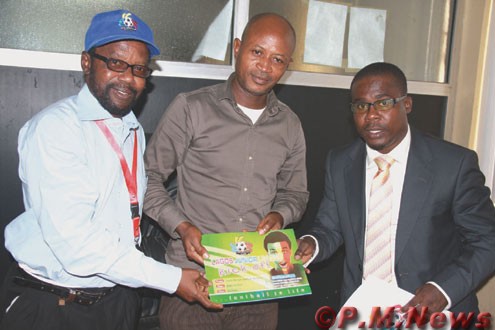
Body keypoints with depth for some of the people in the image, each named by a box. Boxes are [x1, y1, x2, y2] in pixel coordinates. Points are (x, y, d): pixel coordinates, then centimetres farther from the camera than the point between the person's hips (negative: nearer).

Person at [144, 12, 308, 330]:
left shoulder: (290, 125, 7)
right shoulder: (191, 108, -6)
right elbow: (150, 177, -1)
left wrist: (279, 215, -3)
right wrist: (181, 226, -14)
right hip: (192, 277, -3)